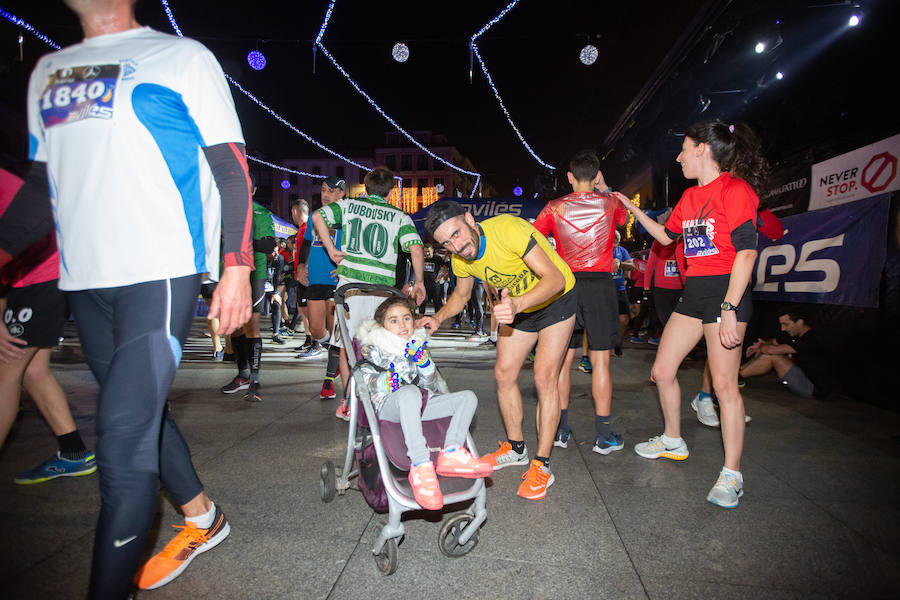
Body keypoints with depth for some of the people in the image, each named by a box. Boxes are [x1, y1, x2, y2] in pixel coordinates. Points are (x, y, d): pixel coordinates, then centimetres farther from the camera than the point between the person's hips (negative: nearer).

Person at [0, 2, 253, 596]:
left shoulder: (182, 57, 4)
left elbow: (232, 169, -3)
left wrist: (237, 268, -13)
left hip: (160, 272, -6)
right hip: (85, 279, 7)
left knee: (125, 434, -10)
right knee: (141, 412, 15)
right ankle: (202, 519, 36)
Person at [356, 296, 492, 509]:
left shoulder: (418, 345, 21)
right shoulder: (373, 348, 10)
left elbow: (431, 384, 14)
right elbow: (366, 383, 1)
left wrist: (425, 362, -6)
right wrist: (385, 383, -20)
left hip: (417, 407, 5)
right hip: (388, 406, -5)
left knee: (468, 397, -10)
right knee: (410, 392, -39)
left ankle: (451, 452, -33)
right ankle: (420, 467, -48)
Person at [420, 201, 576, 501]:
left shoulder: (508, 229, -34)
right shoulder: (460, 258, -14)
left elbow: (555, 278, -37)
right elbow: (461, 295, 6)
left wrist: (518, 304, -53)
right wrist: (437, 318, -13)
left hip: (556, 300, -6)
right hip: (516, 307, 6)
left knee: (544, 378, -12)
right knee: (504, 374, 3)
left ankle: (542, 465, 0)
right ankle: (516, 448, 23)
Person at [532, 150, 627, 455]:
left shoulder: (555, 207, 1)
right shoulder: (610, 203, 3)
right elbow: (624, 216, 26)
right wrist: (606, 191, 29)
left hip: (566, 284, 1)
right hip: (601, 284, -1)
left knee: (563, 359, 8)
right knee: (600, 361, 3)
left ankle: (560, 429, 15)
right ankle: (603, 435, 9)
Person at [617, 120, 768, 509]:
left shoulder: (735, 189, -9)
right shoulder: (690, 196, 16)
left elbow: (746, 250, -16)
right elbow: (666, 236, 29)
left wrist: (729, 308, -22)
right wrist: (634, 210, 28)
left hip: (725, 290, -8)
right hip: (693, 291, 8)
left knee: (724, 383, -6)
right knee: (662, 370, 9)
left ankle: (731, 474, 8)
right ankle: (673, 441, 29)